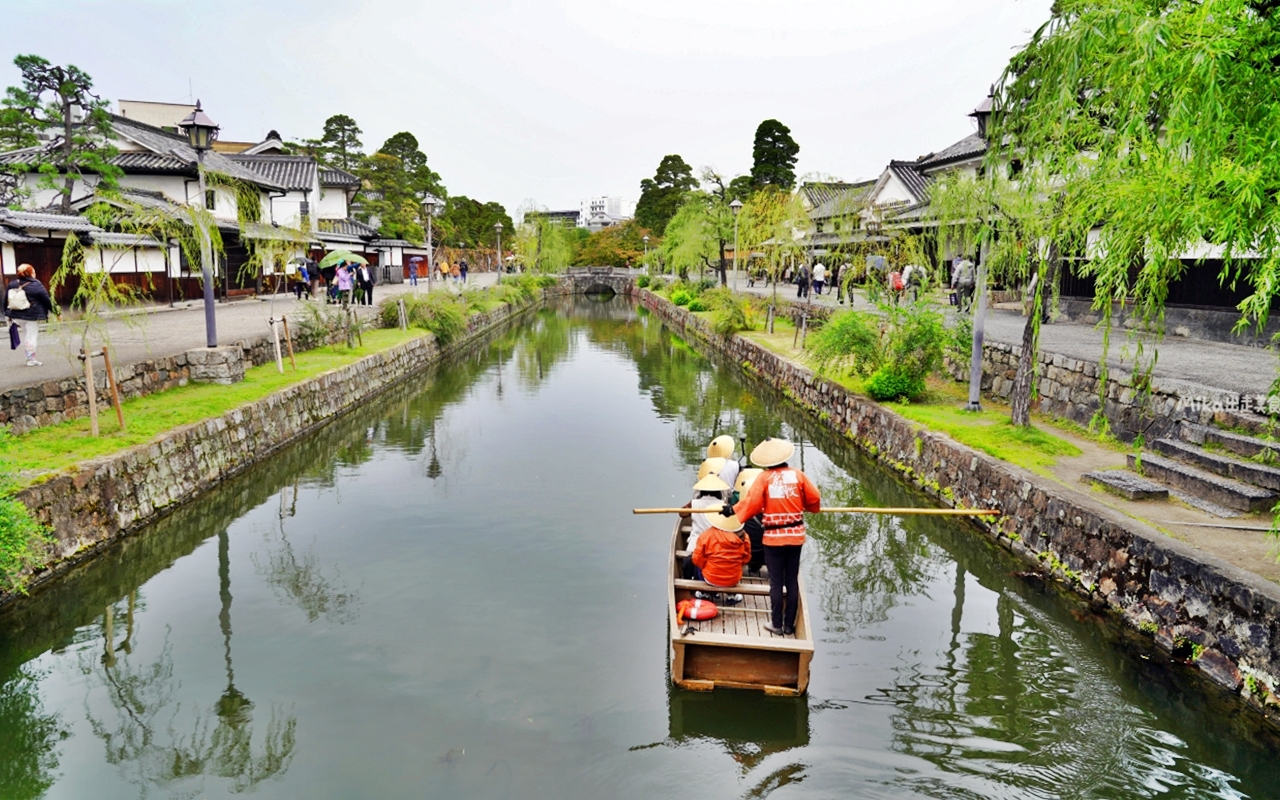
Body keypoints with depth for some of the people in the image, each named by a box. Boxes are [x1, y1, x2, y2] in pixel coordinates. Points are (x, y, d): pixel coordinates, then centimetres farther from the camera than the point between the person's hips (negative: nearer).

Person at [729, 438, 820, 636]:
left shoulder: (764, 478, -9)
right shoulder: (798, 475, -3)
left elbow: (752, 502, -15)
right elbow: (814, 498, 1)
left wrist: (733, 510, -1)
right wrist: (806, 507, 23)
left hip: (773, 537, -2)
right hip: (795, 535, 2)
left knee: (776, 582, 6)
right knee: (792, 581, 11)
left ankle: (777, 625, 13)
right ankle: (789, 625, 18)